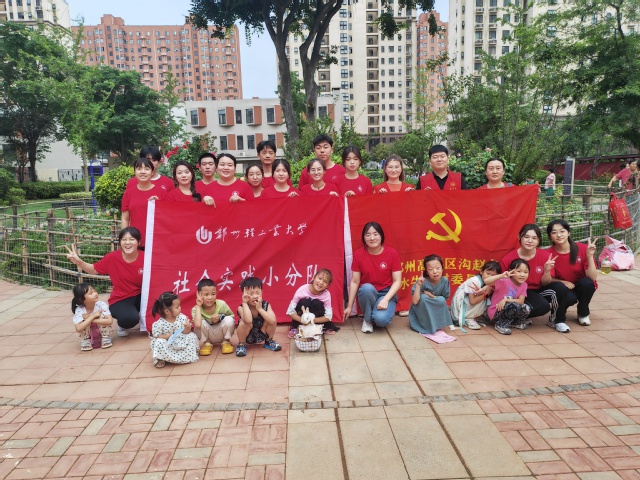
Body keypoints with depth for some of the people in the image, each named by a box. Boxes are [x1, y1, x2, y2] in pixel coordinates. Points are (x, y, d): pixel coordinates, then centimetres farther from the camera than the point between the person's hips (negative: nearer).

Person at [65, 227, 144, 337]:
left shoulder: (144, 258, -13)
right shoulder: (112, 258, -12)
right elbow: (94, 270, 3)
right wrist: (78, 261, -10)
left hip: (139, 296, 2)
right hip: (120, 300, -1)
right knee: (130, 319, -34)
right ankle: (122, 325, 8)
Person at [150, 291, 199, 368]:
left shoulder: (182, 317, -11)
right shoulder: (159, 324, -19)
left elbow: (186, 333, -5)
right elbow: (156, 337, -13)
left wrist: (187, 328, -28)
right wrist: (168, 336, -27)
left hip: (181, 344, 3)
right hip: (168, 347, -3)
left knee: (192, 336, -15)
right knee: (160, 342, -30)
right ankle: (161, 359, -4)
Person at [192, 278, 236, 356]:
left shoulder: (221, 304, -20)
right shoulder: (196, 309, -22)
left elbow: (232, 316, -5)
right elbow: (197, 325, -42)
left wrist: (220, 316, -25)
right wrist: (198, 306, -35)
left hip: (222, 334, 1)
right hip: (208, 336, -1)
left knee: (229, 320, -28)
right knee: (202, 323, -30)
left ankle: (226, 342, 1)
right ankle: (206, 343, 1)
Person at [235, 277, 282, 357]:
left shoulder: (266, 305, -17)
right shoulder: (242, 307, -24)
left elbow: (273, 321, -31)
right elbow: (248, 321, -45)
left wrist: (260, 309, -33)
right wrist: (245, 303, -39)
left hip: (261, 335, 3)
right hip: (247, 337, -3)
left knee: (271, 320, -23)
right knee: (245, 322, -33)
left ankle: (269, 341, 7)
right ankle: (241, 344, -3)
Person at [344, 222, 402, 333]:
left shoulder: (392, 253, -10)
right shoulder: (358, 254, -6)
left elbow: (397, 281, -9)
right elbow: (354, 282, -2)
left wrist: (385, 299, -23)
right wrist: (349, 306, -1)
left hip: (387, 293, -2)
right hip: (367, 293, 2)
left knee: (381, 319, -32)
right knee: (367, 288, -36)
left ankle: (376, 315, 8)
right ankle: (367, 319, -7)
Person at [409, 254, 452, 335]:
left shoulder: (445, 281, -16)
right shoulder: (423, 282, -24)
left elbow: (445, 300, -8)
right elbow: (415, 301, -31)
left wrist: (431, 296, -20)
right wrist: (418, 285, -39)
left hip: (436, 311, 3)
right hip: (419, 311, -2)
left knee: (441, 300, -25)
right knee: (423, 297, -30)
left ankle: (437, 325, -7)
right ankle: (428, 326, -18)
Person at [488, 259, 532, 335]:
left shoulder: (524, 285, -2)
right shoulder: (504, 281, -20)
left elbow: (521, 301, -12)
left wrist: (506, 300, -25)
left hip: (508, 310, 6)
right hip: (495, 311, -6)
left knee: (526, 308, -19)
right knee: (514, 305, -32)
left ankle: (515, 322, 11)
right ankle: (500, 325, -12)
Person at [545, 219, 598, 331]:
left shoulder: (582, 248, -15)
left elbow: (593, 277, -19)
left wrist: (590, 256, -30)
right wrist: (562, 282, -28)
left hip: (582, 288, 3)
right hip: (562, 291, -2)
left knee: (587, 282, -30)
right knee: (565, 293, -35)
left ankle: (583, 314, -1)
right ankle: (558, 320, -5)